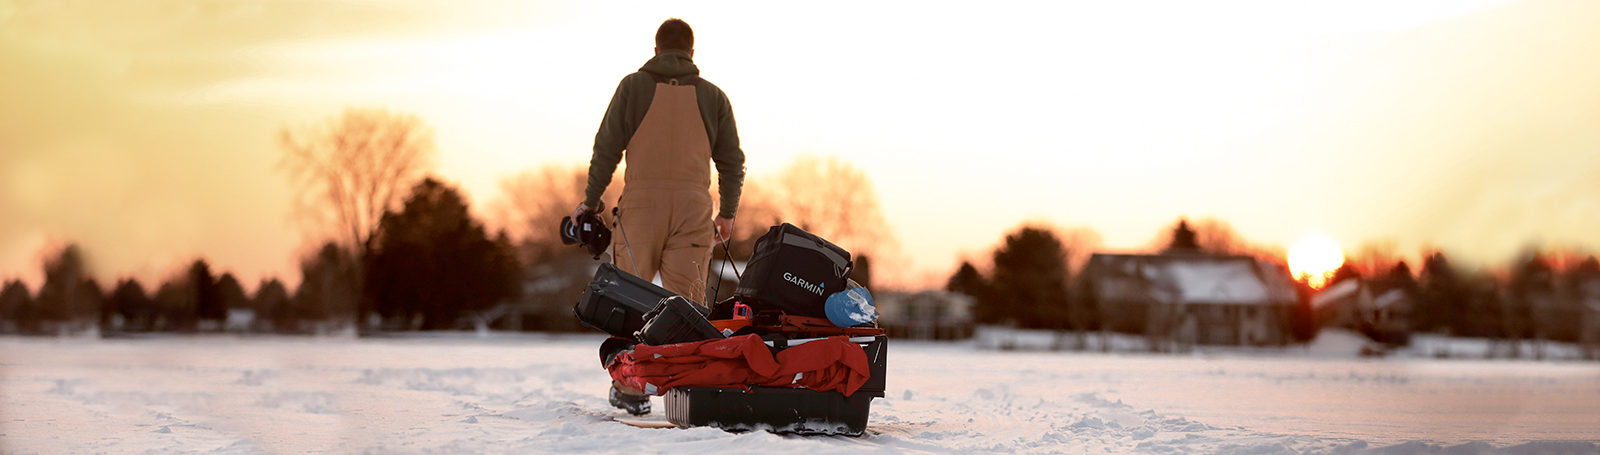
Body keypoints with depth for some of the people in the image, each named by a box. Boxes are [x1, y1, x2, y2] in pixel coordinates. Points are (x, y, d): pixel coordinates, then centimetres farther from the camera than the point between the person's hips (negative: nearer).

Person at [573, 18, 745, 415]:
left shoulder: (633, 87, 6)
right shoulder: (713, 96, 12)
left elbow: (607, 147, 2)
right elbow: (732, 160, 13)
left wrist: (590, 201, 9)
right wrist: (728, 214, 23)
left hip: (642, 200, -1)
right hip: (693, 205, 1)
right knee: (687, 302, 1)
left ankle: (631, 388, 4)